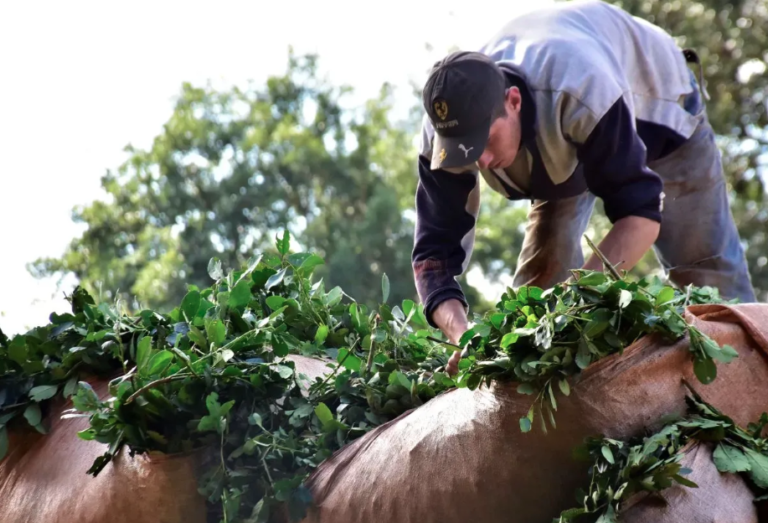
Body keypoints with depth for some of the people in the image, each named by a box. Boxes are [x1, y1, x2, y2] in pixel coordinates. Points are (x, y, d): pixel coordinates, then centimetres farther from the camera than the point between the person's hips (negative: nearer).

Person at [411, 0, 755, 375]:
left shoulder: (581, 90, -49)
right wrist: (463, 336, -50)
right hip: (561, 149, 4)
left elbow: (641, 212, -45)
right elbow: (434, 252, -31)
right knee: (539, 276, -9)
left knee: (710, 279, -11)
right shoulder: (448, 127, -33)